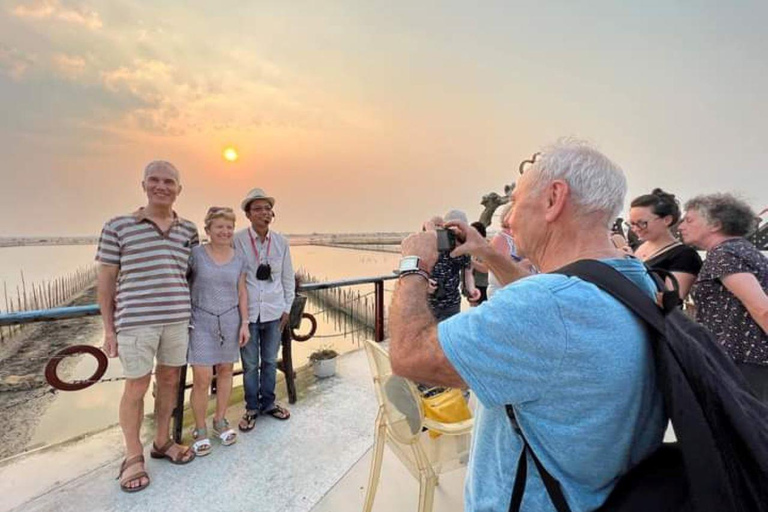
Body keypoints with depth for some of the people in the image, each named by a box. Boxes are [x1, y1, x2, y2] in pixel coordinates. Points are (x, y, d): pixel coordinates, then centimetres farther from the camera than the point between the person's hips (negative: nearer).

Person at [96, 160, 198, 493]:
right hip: (136, 320, -3)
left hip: (177, 318, 3)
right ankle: (133, 457, 26)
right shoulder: (118, 226, -3)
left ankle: (162, 442, 33)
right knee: (136, 387, 7)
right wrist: (109, 328, -1)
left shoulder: (188, 230, 5)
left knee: (169, 380, 14)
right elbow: (105, 280, 0)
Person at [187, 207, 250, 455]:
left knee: (225, 370, 11)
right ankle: (200, 430, 20)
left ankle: (220, 421, 30)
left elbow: (242, 293, 6)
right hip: (201, 321, -3)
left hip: (230, 320, 3)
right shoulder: (196, 254, -7)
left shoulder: (239, 259, 2)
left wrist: (244, 323, 2)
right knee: (202, 378, -2)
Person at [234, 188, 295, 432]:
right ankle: (252, 408, 30)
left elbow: (288, 277, 7)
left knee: (270, 361, 15)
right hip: (247, 312, -2)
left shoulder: (281, 242, 1)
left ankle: (268, 403, 35)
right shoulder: (237, 240, -8)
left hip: (274, 312, 3)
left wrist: (287, 308, 6)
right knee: (250, 364, 10)